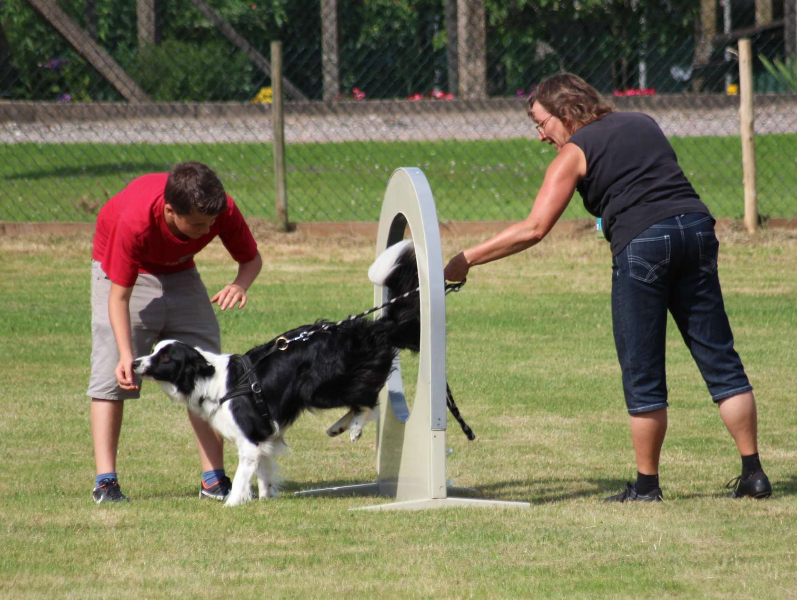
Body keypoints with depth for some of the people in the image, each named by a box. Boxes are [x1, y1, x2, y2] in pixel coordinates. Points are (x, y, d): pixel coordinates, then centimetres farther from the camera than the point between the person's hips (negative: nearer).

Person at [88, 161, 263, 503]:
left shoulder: (223, 211, -30)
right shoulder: (135, 222, -40)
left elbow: (251, 258, -12)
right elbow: (119, 296, -32)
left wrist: (240, 285, -35)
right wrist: (126, 355, -43)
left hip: (179, 274, 4)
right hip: (123, 272, -4)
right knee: (111, 373, -16)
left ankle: (214, 478, 1)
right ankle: (105, 481, -17)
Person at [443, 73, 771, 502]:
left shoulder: (574, 152, 6)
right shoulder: (643, 125, 23)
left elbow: (534, 229, -1)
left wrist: (466, 259, 3)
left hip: (641, 242, -5)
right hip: (696, 226, 5)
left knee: (642, 374, 3)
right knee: (719, 358, 7)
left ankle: (646, 484, 7)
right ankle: (753, 473, 6)